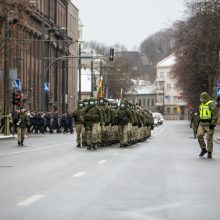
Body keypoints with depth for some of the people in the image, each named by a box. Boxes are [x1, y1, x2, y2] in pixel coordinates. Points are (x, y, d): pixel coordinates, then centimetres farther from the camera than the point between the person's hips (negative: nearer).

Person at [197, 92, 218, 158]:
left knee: (209, 138, -3)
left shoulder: (211, 104, -12)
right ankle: (203, 149, 4)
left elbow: (215, 114, -17)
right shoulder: (202, 105, 14)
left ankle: (209, 153, 6)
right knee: (199, 135, -10)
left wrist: (212, 124, -21)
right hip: (202, 124, 7)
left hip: (209, 124, -7)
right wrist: (199, 123, 21)